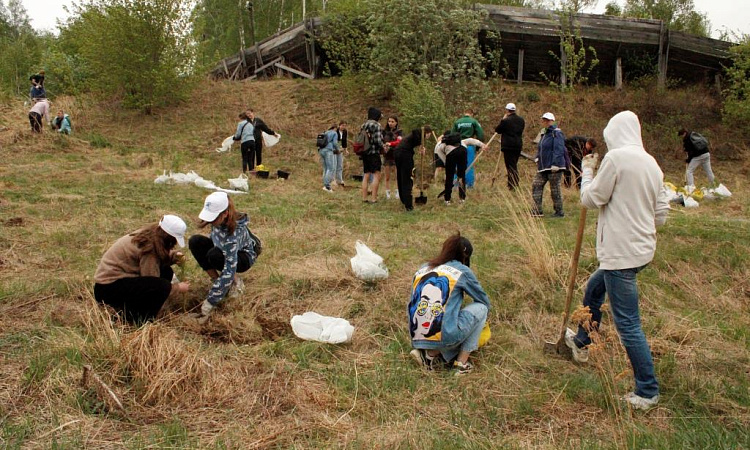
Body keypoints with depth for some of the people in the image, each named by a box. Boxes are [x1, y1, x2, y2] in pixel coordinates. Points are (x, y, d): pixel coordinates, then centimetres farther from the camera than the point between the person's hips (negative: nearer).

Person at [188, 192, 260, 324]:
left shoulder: (234, 232, -40)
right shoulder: (219, 220, -22)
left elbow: (229, 271, -40)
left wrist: (210, 303, -40)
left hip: (244, 256, -7)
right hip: (224, 249, 7)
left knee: (215, 256, -36)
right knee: (195, 242, -18)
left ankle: (235, 281, -9)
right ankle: (217, 280, -8)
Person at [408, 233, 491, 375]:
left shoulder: (422, 269, 17)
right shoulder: (462, 271, 4)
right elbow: (485, 301, 18)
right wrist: (480, 318, 40)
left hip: (417, 339, 6)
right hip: (444, 336, -6)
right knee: (481, 308, 16)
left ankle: (431, 354, 10)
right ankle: (462, 363, 13)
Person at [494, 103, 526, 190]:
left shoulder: (505, 121, -14)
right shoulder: (521, 120, 7)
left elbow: (497, 130, -3)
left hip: (508, 146, -6)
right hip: (518, 145, 6)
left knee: (511, 167, -3)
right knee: (514, 165, 17)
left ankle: (513, 187, -7)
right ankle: (511, 185, 25)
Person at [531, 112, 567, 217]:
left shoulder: (556, 133, -10)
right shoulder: (545, 133, 17)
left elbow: (559, 150, -18)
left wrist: (555, 164, -23)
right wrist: (538, 158, 14)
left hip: (554, 167, -9)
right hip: (543, 167, 9)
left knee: (555, 188, -3)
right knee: (536, 185, 5)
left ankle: (559, 212, 8)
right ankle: (537, 211, 8)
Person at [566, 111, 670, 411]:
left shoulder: (616, 157, -16)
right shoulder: (651, 163, 9)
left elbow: (591, 199, -10)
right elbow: (661, 213, 11)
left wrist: (587, 170, 6)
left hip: (621, 251, -10)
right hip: (642, 248, 10)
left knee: (627, 323, -2)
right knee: (593, 290, 30)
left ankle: (648, 391, 6)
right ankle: (581, 343, 49)